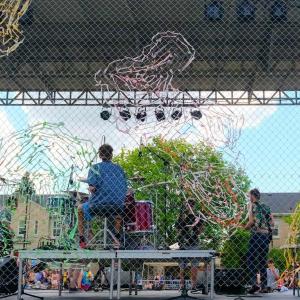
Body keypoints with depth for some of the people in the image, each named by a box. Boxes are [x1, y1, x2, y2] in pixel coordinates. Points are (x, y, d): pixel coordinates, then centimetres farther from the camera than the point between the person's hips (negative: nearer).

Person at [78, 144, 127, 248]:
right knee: (122, 209, 40)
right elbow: (124, 189, 7)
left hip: (98, 206, -3)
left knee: (80, 208, 30)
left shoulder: (95, 167, -3)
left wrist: (91, 190, 6)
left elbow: (92, 188, -16)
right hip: (117, 208, 3)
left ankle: (82, 240, 28)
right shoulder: (119, 168, 8)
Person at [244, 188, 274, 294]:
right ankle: (264, 286, 10)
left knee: (251, 260, -3)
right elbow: (272, 222, 12)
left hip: (256, 235, -6)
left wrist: (245, 228, 4)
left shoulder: (252, 205, -1)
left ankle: (254, 283, -16)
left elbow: (251, 221, -12)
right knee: (263, 261, 11)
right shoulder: (266, 207, 16)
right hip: (266, 235, 6)